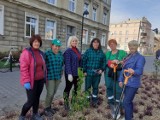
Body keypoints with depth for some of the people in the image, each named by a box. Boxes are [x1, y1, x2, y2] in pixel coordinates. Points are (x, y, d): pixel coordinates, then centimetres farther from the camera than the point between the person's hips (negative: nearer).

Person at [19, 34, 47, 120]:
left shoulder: (41, 53, 9)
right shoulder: (26, 52, -13)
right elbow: (23, 68, -17)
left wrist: (45, 77, 15)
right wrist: (26, 81, -21)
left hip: (40, 80, 6)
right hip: (31, 81, -6)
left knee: (37, 98, 17)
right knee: (31, 101, 1)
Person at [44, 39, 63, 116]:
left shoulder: (60, 54, 6)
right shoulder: (47, 54, -11)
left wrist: (61, 74, 13)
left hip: (58, 76, 6)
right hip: (49, 77, -5)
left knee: (53, 93, 14)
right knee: (50, 93, -3)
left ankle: (49, 107, 33)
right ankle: (46, 109, 18)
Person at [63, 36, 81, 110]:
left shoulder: (77, 50, 11)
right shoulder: (68, 51, -12)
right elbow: (67, 63, -18)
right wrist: (69, 74, -23)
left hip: (77, 73, 8)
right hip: (71, 73, -8)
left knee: (77, 87, 17)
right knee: (68, 88, 6)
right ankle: (66, 103, 22)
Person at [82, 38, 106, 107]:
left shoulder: (101, 52, 6)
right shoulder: (88, 51, -2)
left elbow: (104, 62, 9)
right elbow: (84, 61, -5)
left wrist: (102, 69, -4)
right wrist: (84, 71, -8)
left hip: (97, 73, 3)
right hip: (89, 72, -2)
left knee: (95, 87, 14)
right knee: (87, 87, 5)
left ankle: (94, 101, 29)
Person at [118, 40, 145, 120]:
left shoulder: (140, 58, -12)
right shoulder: (128, 57, 10)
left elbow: (139, 71, -25)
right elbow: (123, 69, 11)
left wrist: (133, 71, -48)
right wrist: (121, 80, 6)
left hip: (132, 84, -8)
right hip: (126, 82, 8)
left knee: (126, 102, -7)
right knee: (129, 101, 21)